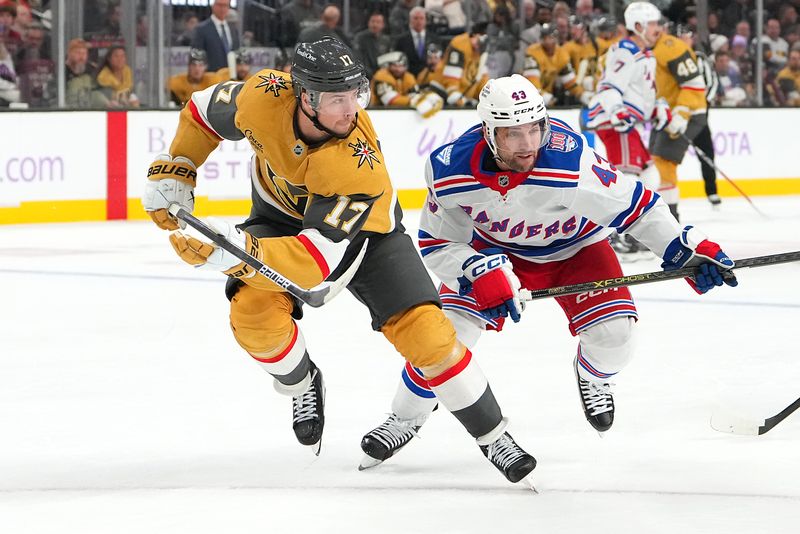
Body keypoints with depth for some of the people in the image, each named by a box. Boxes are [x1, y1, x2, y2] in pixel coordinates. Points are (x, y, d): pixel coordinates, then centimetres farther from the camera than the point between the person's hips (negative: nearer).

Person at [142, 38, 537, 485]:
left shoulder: (359, 164, -41)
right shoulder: (263, 98, -32)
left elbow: (320, 257, -46)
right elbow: (206, 111, -7)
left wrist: (240, 254, -58)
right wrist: (173, 172, -10)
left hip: (365, 228, -2)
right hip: (281, 214, 3)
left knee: (425, 330, -14)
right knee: (254, 313, -24)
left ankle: (494, 437, 4)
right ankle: (303, 385, 10)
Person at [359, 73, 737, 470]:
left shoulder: (570, 159, -38)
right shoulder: (451, 170, -30)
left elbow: (632, 204, -27)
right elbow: (435, 244, -17)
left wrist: (686, 249, -31)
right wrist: (480, 274, -33)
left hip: (575, 247, -1)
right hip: (494, 250, 1)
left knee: (612, 334, -16)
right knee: (449, 327, -15)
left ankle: (592, 376, 23)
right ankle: (406, 418, 9)